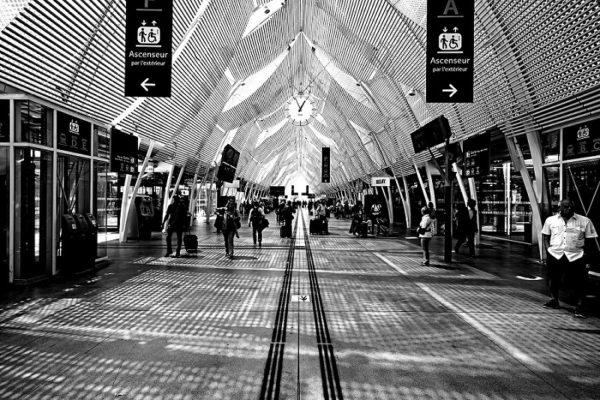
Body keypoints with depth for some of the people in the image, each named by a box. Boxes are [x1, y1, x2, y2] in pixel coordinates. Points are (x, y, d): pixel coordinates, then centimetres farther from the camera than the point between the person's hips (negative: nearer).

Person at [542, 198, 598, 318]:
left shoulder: (585, 221, 3)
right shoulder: (550, 220, 7)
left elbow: (590, 240, 5)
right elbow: (545, 236, 12)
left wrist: (586, 253, -4)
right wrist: (548, 250, 0)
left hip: (576, 256, -1)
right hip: (555, 254, 2)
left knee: (580, 281, -3)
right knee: (553, 279, 13)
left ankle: (579, 306, 8)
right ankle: (554, 300, 31)